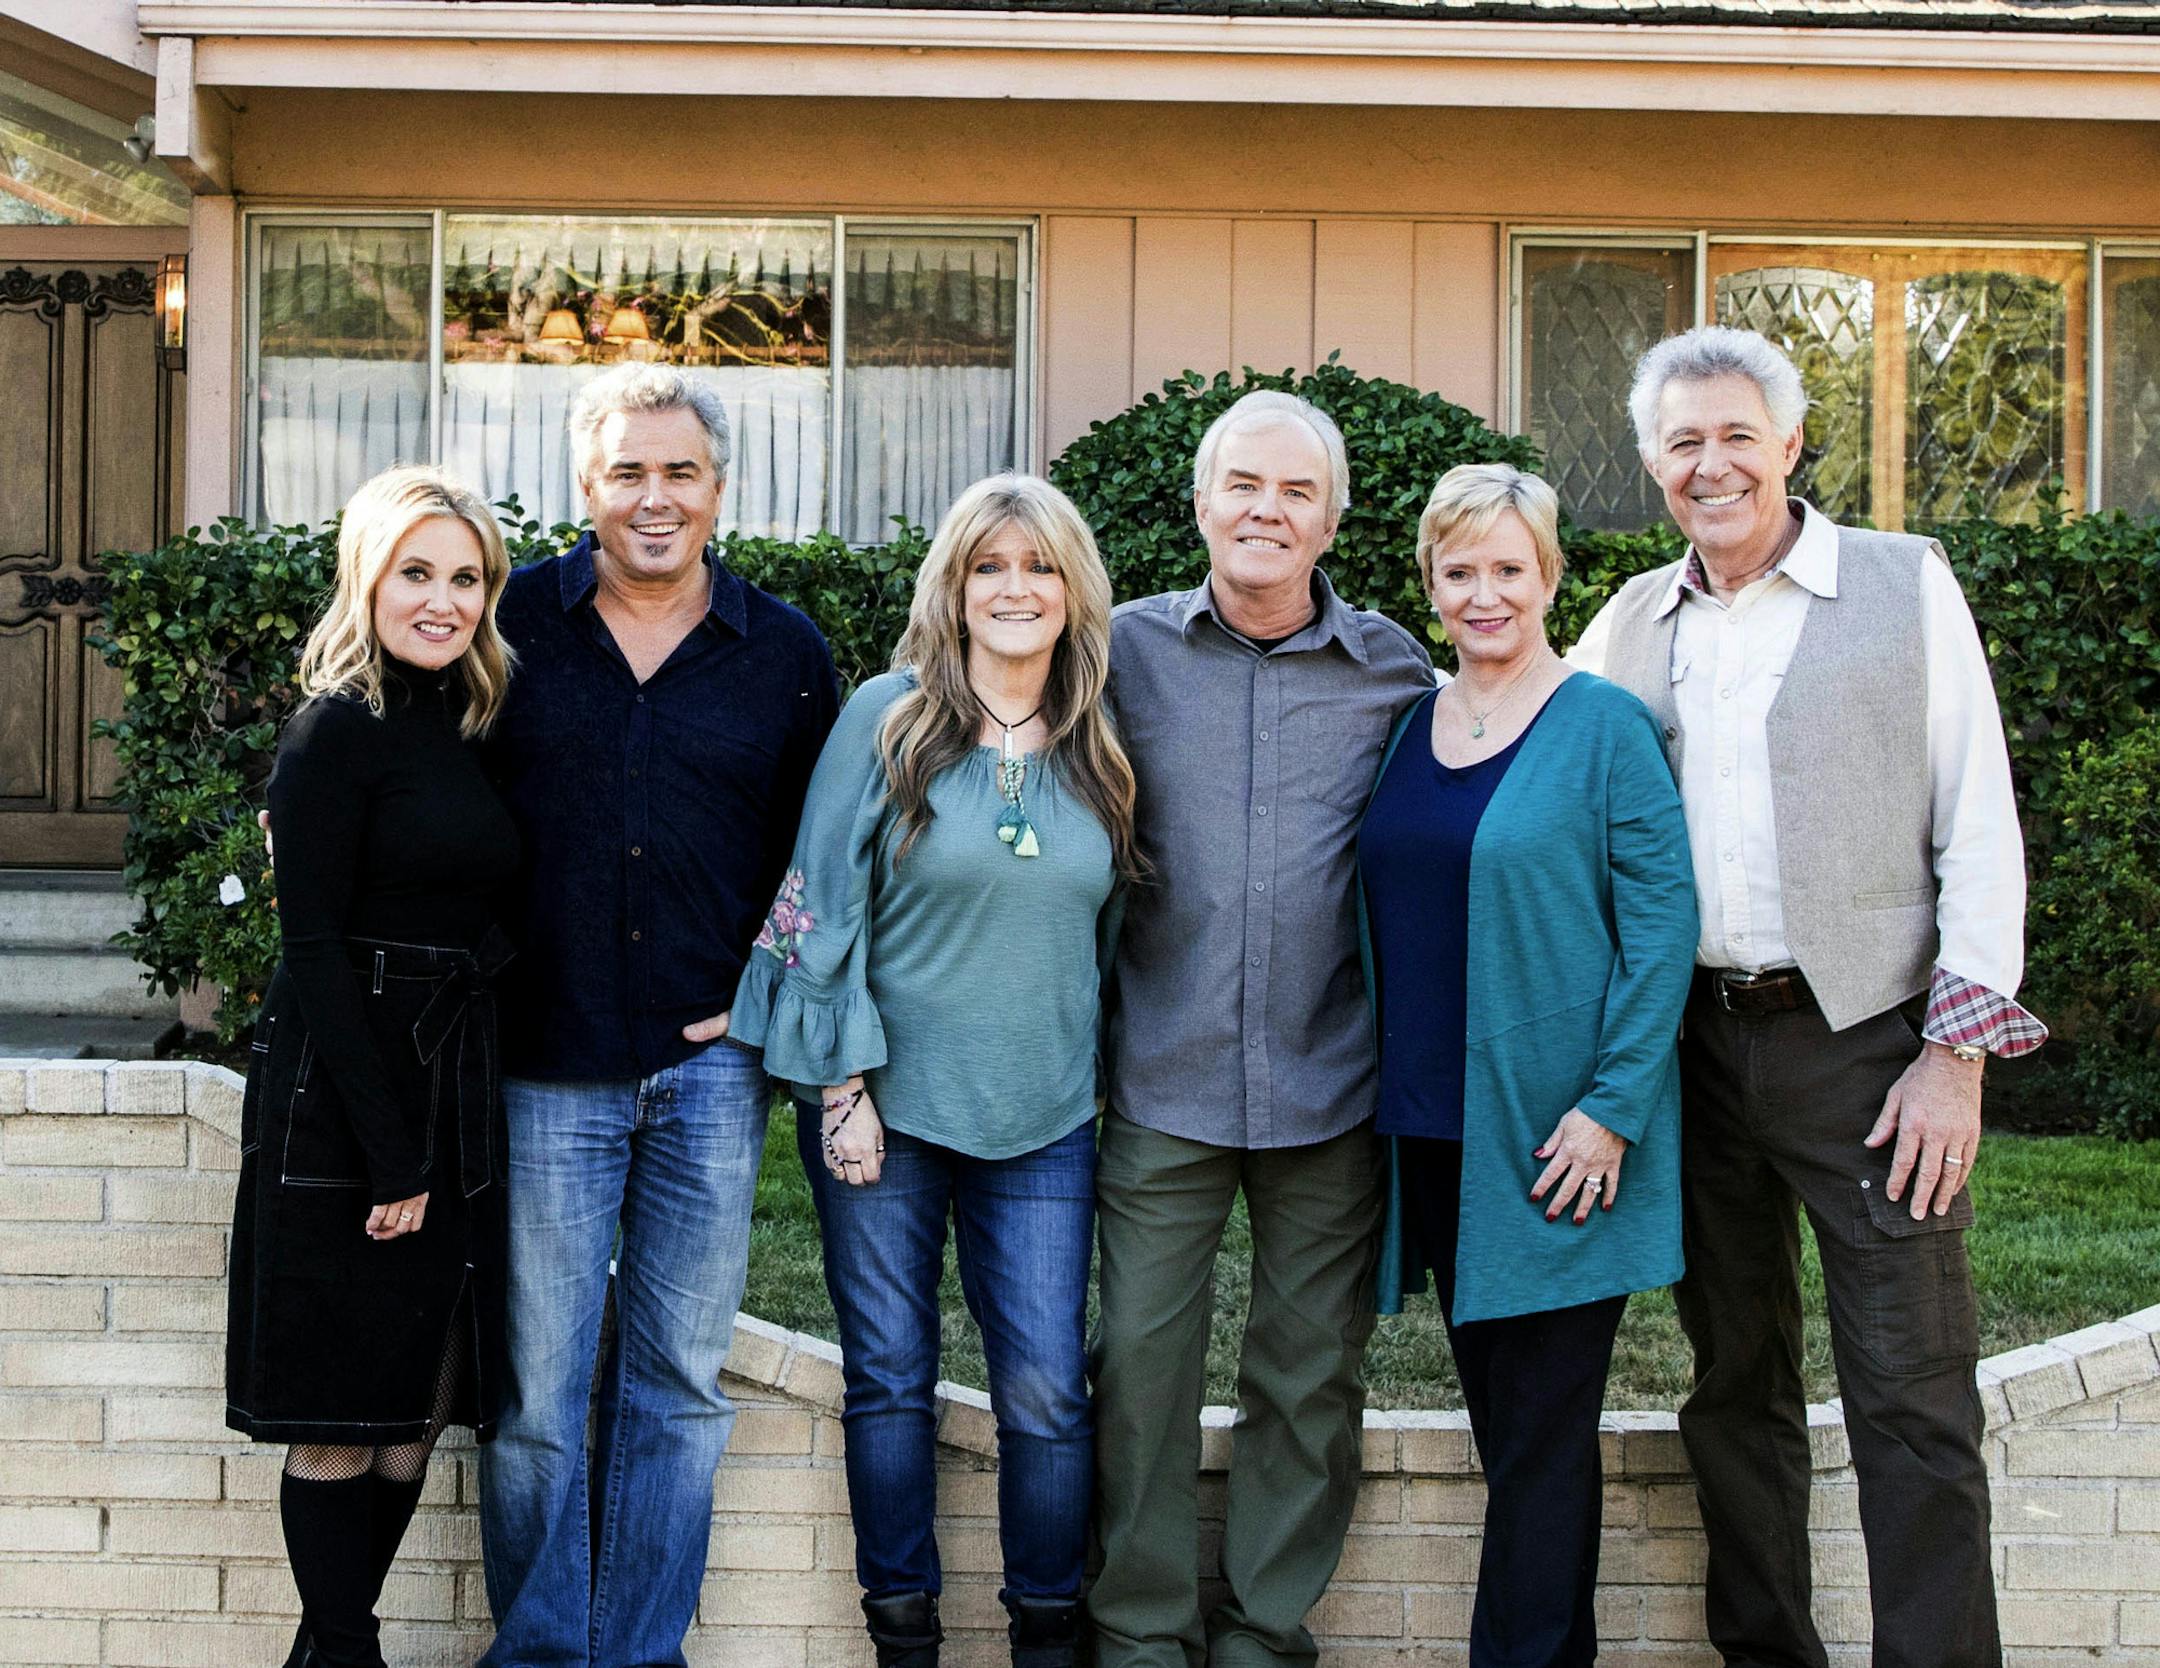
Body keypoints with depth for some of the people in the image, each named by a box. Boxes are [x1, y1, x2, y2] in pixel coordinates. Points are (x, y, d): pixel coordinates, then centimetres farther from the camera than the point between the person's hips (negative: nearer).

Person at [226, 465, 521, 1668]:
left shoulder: (470, 730, 12)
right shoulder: (341, 729, -9)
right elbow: (313, 949, -14)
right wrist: (388, 1151, -16)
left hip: (454, 1089, 7)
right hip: (344, 1102, -7)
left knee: (418, 1409, 10)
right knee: (338, 1420, 1)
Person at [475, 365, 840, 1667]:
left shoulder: (786, 651, 5)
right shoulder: (515, 622, 2)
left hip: (710, 1066, 1)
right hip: (548, 1064, -1)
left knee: (681, 1381, 8)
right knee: (537, 1387, 2)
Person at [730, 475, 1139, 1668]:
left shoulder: (1100, 748, 5)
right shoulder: (887, 718, -4)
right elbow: (822, 905, -5)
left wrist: (1116, 1081, 10)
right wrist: (843, 1088, -9)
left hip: (1041, 1120, 2)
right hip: (885, 1103, -2)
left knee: (1047, 1388, 0)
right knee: (889, 1379, 6)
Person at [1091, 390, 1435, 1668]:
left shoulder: (1395, 670, 2)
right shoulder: (1129, 649, 1)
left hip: (1331, 1084, 1)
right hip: (1165, 1082, 0)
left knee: (1311, 1376, 8)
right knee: (1142, 1363, 3)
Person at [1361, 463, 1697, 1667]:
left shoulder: (1604, 727, -7)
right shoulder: (1409, 726, 11)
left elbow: (1664, 923, -10)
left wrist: (1614, 1107, -16)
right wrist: (1383, 1093, 12)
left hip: (1552, 1142, -6)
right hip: (1430, 1133, 6)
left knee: (1543, 1431, 0)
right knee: (1497, 1410, 13)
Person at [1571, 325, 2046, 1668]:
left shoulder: (1906, 585, 0)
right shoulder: (1634, 621, 11)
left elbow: (1981, 831, -3)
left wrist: (1956, 1053, -10)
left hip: (1867, 1040, -4)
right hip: (1696, 1046, 4)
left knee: (1912, 1397, -5)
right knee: (1737, 1378, 13)